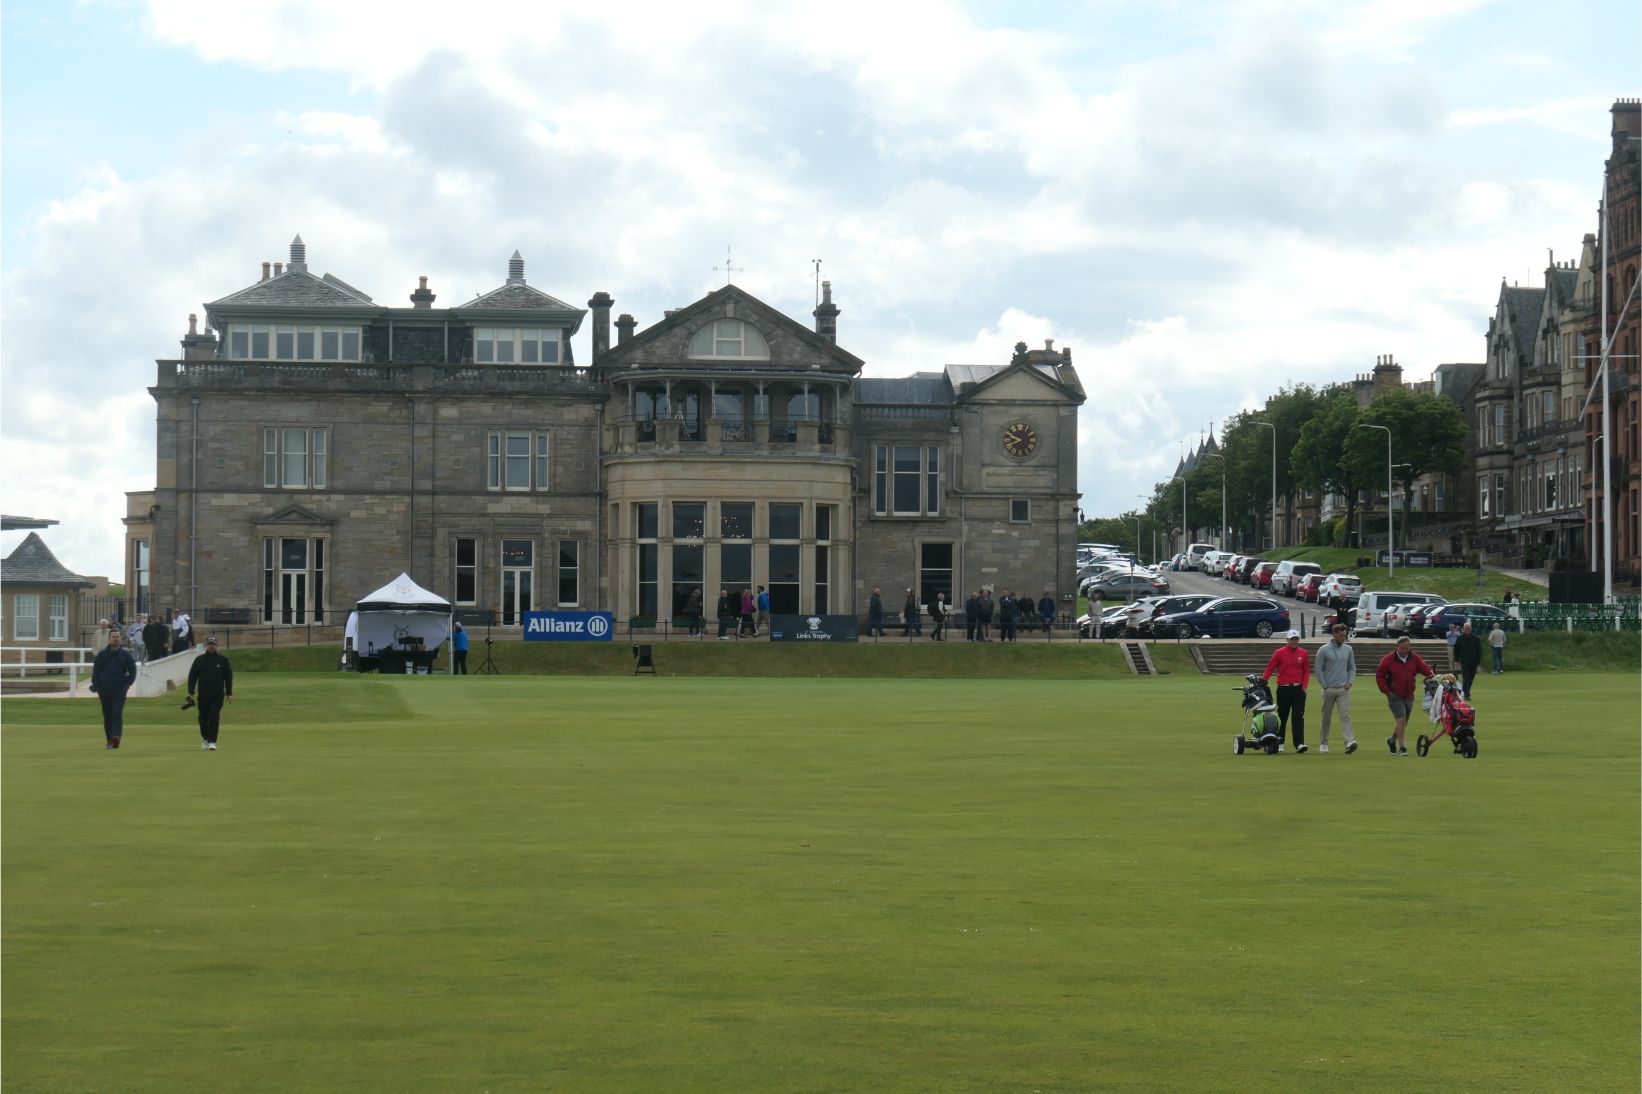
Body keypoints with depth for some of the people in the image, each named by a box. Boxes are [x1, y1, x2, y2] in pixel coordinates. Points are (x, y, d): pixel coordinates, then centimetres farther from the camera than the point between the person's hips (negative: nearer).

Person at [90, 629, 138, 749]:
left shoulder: (125, 654, 5)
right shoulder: (102, 654, 7)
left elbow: (133, 670, 9)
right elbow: (96, 671, 8)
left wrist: (128, 683, -5)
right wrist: (95, 686, -4)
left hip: (119, 690, -2)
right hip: (105, 691, 2)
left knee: (117, 714, -16)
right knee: (107, 716, 8)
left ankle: (116, 736, -28)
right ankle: (109, 740, 17)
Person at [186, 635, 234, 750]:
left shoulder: (223, 660, 3)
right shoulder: (199, 660, 4)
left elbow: (228, 678, 7)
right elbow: (192, 677, 6)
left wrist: (229, 694, 4)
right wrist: (190, 693, -1)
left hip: (218, 695, -1)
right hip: (203, 695, 1)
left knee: (214, 719, -10)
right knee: (203, 718, 8)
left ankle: (212, 742, -9)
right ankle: (205, 738, 30)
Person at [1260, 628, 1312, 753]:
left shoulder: (1303, 653, 7)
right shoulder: (1279, 653, -1)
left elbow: (1306, 671, 11)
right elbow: (1270, 668, 0)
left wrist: (1304, 686, 0)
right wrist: (1263, 682, -9)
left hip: (1298, 689, 1)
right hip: (1283, 689, -1)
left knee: (1298, 717, -8)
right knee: (1282, 717, 9)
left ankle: (1299, 743, -12)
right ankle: (1279, 741, 25)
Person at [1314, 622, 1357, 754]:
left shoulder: (1348, 649, 8)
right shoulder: (1324, 650, -3)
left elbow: (1352, 668, 16)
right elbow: (1318, 669, -1)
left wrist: (1350, 682, 0)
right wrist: (1324, 686, -6)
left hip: (1344, 689, 2)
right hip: (1329, 689, -2)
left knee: (1345, 715, -11)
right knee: (1326, 717, 7)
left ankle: (1350, 741, -23)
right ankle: (1323, 743, 18)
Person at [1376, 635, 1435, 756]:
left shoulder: (1414, 658, 3)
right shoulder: (1388, 660, -6)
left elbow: (1425, 668, -7)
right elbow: (1379, 676, -2)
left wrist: (1433, 676, -29)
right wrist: (1387, 691, -9)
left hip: (1409, 696, 5)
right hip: (1395, 696, -5)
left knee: (1403, 723, 14)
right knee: (1401, 719, -18)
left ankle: (1392, 740, 39)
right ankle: (1401, 748, -15)